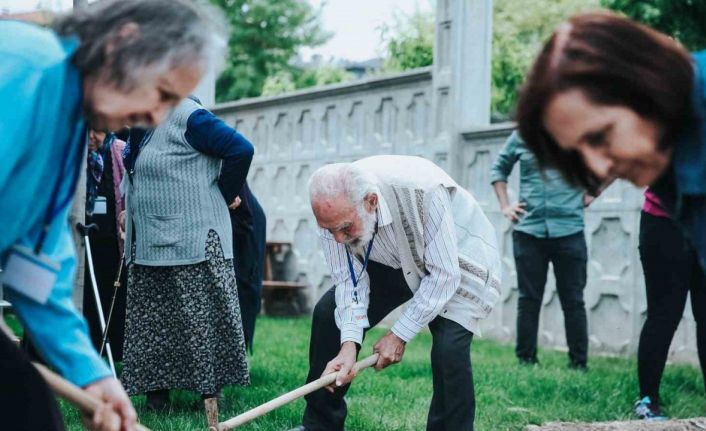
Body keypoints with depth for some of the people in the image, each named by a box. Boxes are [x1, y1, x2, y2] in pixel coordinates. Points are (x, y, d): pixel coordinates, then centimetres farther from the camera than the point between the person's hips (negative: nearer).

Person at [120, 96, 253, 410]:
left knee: (200, 321, -2)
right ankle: (157, 389, 16)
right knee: (152, 323, 9)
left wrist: (223, 196, -8)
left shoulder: (186, 117, -13)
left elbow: (241, 149, -19)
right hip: (148, 244, 9)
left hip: (194, 240, -9)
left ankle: (211, 390, 6)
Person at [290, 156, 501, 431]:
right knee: (328, 313, -3)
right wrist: (349, 344, -31)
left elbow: (444, 274, -32)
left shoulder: (421, 191, -40)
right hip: (396, 263, 5)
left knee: (449, 347, -27)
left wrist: (399, 335, -27)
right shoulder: (335, 209, -24)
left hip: (457, 262, -5)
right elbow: (350, 280, -17)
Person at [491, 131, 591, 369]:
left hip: (568, 231, -2)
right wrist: (505, 205, 9)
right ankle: (525, 362, 13)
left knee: (573, 301, 2)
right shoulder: (521, 136, 6)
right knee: (528, 300, 5)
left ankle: (578, 364, 8)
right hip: (528, 231, 2)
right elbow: (499, 168, 20)